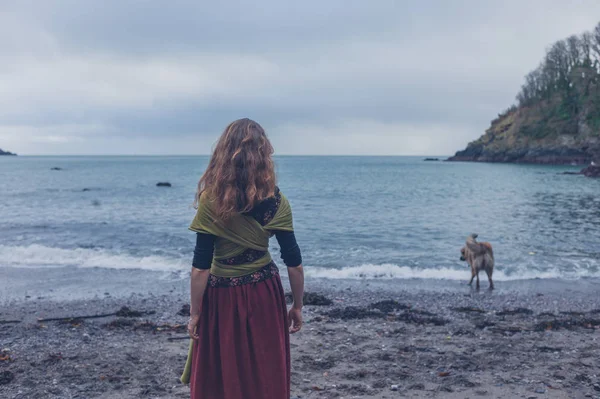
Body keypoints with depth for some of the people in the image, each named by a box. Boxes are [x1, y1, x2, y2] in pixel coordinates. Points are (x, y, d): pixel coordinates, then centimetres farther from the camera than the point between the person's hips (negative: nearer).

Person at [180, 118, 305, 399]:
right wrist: (297, 306, 9)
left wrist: (195, 313, -3)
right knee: (266, 376, 17)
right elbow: (293, 262, -3)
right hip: (265, 295, 2)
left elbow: (200, 266, -13)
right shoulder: (276, 201, -6)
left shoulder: (212, 200, -14)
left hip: (222, 298, -2)